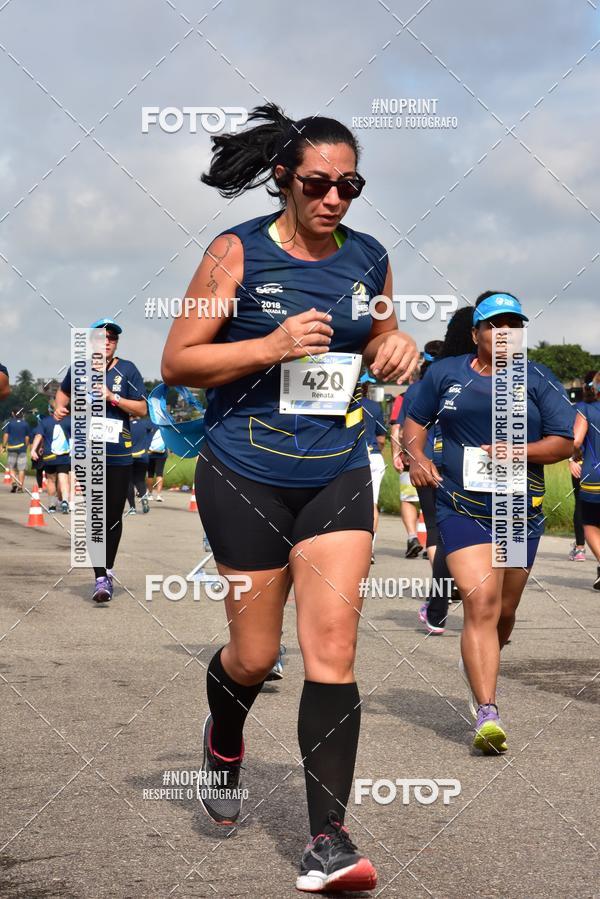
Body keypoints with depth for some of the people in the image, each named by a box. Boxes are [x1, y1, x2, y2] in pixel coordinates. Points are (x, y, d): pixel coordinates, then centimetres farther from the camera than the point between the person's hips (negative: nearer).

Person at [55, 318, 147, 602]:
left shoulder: (127, 370, 1)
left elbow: (142, 409, -1)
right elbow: (64, 391, 26)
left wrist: (112, 398, -14)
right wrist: (59, 407, 5)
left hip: (118, 454, 0)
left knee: (113, 516, 7)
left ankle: (108, 570, 26)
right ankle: (101, 578, -8)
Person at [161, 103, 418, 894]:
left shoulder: (369, 260, 6)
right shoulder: (237, 254, -7)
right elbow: (176, 362, -7)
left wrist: (396, 350, -2)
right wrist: (271, 346, -20)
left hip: (338, 473, 3)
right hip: (246, 475, -3)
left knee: (333, 649, -8)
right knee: (255, 656, 7)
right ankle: (224, 740, 42)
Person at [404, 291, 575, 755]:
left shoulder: (538, 380, 4)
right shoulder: (445, 373, 6)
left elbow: (565, 441, 0)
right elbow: (416, 419, 18)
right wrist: (417, 457, -3)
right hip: (462, 508, -2)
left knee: (503, 613, 13)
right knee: (480, 604, -19)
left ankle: (482, 674, 44)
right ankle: (488, 714, -25)